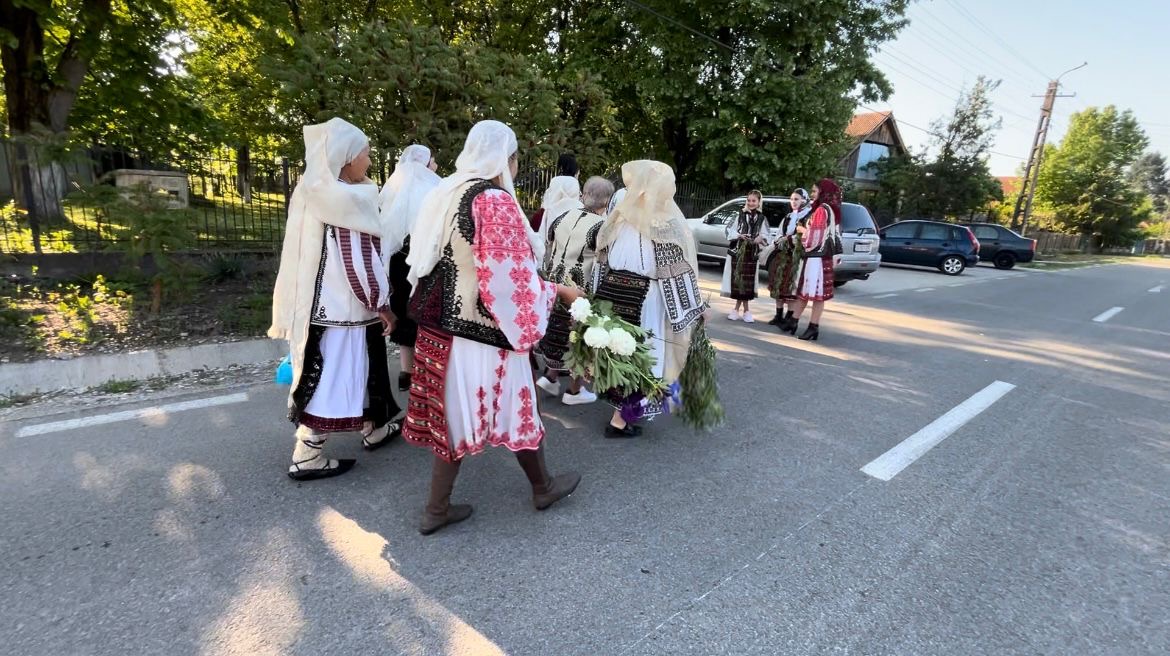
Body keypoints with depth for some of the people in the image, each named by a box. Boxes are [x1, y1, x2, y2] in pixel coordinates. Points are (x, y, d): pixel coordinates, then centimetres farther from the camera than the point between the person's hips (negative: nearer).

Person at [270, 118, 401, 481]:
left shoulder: (319, 194, 9)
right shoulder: (346, 201, -18)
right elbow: (358, 262, -20)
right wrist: (381, 303, -12)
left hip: (329, 300, 10)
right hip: (342, 305, -10)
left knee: (356, 369, 19)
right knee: (333, 376, 0)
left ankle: (375, 429, 35)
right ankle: (306, 458, 11)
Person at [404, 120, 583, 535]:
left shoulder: (445, 194, 8)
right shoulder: (495, 202, -18)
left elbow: (425, 262, 14)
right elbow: (510, 278, -21)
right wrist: (556, 291, -6)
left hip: (443, 324, 8)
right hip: (483, 329, -7)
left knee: (455, 412, 16)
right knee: (514, 408, 11)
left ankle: (436, 509, 25)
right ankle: (543, 487, 33)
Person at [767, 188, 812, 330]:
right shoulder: (788, 217, 19)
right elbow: (779, 235, 19)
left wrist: (788, 239, -14)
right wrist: (779, 241, -3)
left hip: (797, 257, -7)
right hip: (782, 256, 7)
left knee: (792, 287, -8)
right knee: (779, 285, 8)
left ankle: (789, 318, -3)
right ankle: (779, 316, 17)